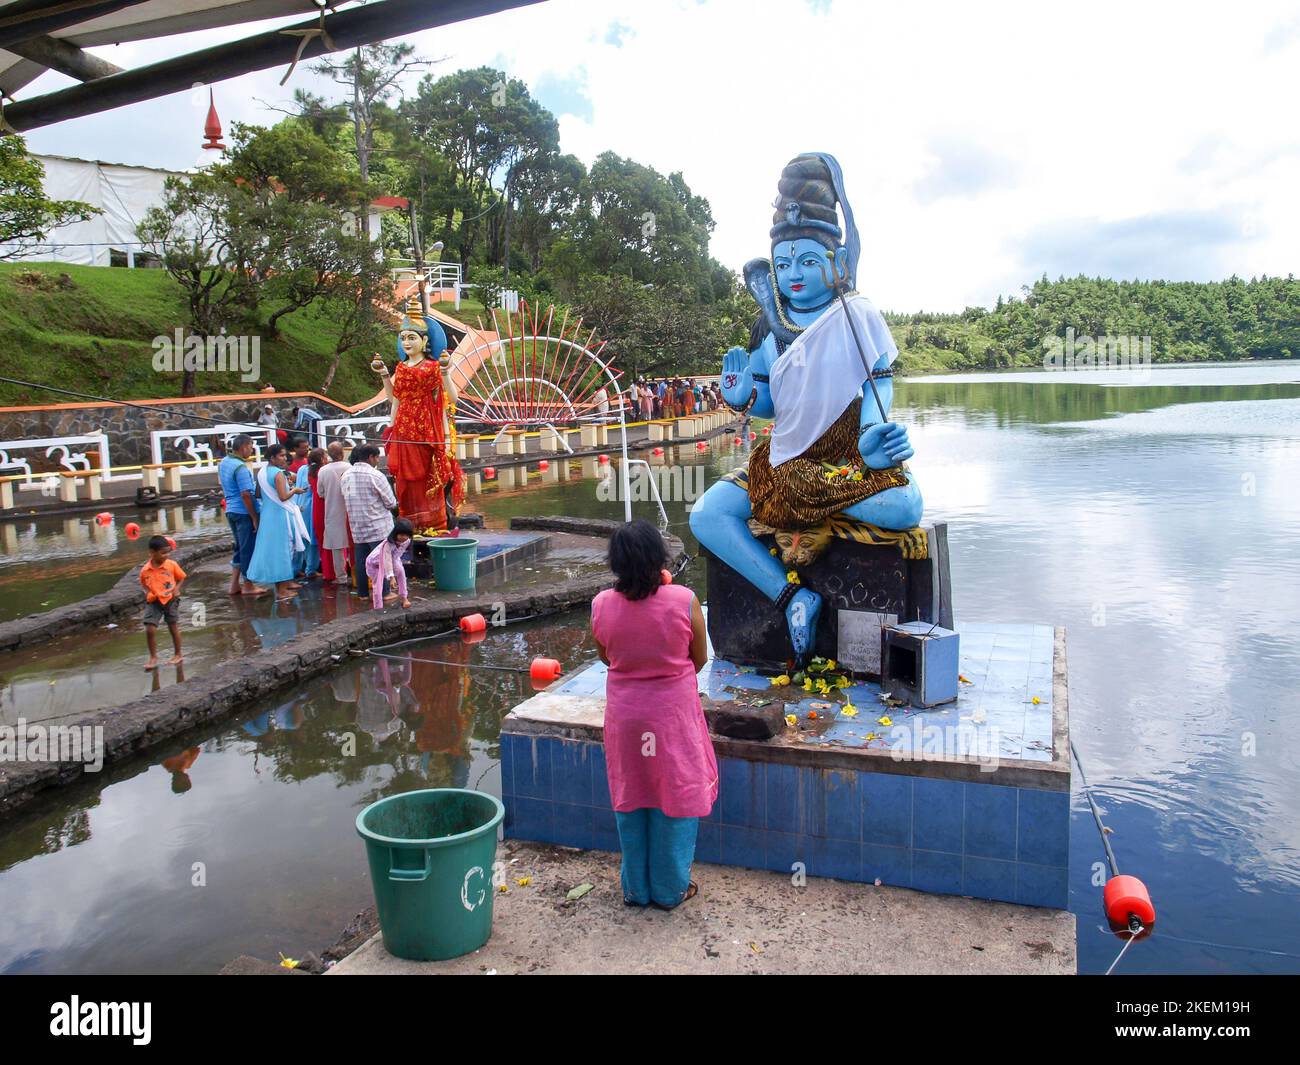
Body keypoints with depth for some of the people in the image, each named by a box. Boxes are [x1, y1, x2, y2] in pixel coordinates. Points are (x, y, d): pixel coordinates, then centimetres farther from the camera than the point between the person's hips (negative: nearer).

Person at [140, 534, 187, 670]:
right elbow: (143, 583, 10)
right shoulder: (145, 569, -8)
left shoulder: (172, 565, -10)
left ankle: (177, 655, 26)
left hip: (170, 600, -1)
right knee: (150, 630, -6)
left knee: (174, 628, 10)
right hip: (153, 602, 1)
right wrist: (147, 592, -8)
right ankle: (153, 658, 10)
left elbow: (181, 578, 4)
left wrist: (177, 588, -12)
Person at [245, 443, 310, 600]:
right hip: (280, 515, -9)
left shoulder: (262, 472, 8)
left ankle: (286, 582, 25)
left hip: (268, 514, 9)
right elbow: (283, 497, -22)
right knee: (281, 548, -2)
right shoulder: (278, 474, -17)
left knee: (274, 548, 14)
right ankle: (281, 589, 1)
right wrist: (294, 491, -5)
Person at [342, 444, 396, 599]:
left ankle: (362, 593, 19)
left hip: (357, 527, 6)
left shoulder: (346, 476, 4)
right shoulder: (376, 476, -16)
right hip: (378, 527, -6)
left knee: (360, 560, 12)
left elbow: (346, 499, 13)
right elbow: (391, 503, -12)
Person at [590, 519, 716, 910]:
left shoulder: (602, 605, -12)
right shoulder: (684, 601, -18)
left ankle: (636, 888, 31)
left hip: (624, 714, 2)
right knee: (675, 797, 14)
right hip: (673, 714, -2)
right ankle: (670, 889, 26)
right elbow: (700, 659, -5)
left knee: (631, 802, 18)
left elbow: (606, 657, 4)